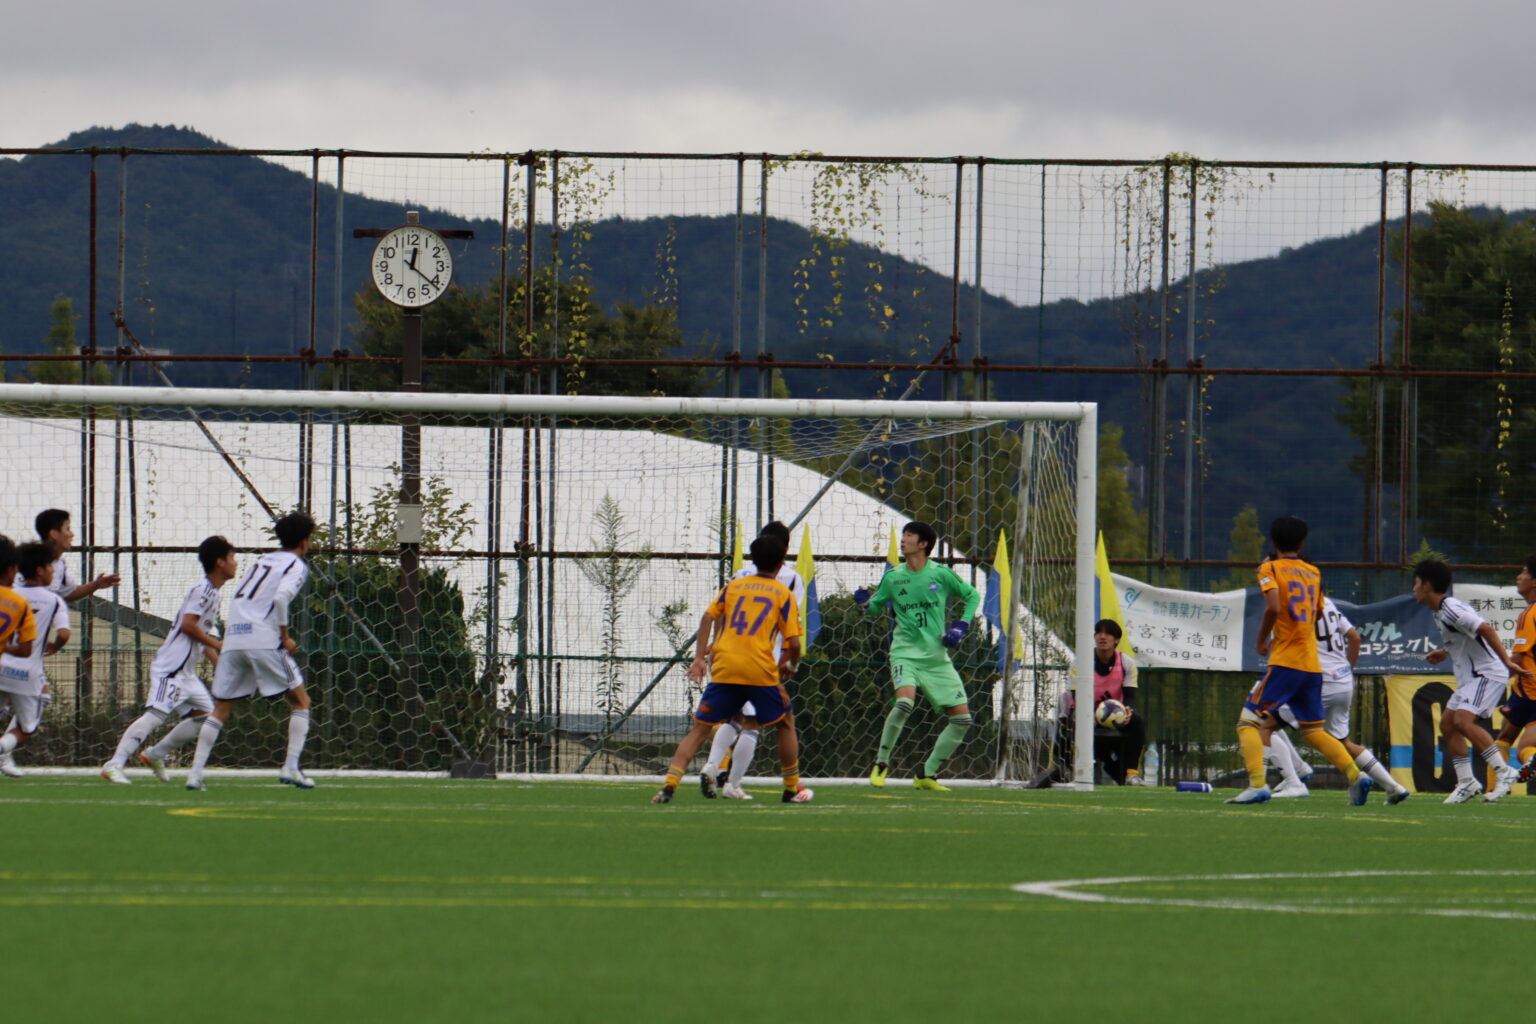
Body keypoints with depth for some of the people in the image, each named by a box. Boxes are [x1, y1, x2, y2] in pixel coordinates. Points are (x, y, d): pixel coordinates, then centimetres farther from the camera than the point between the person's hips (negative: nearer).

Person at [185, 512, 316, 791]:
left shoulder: (262, 561, 24)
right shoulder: (296, 566, 2)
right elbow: (281, 598, -16)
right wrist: (285, 637, -9)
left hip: (233, 638, 6)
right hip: (264, 640, -6)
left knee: (220, 710, 10)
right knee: (300, 701, 7)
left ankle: (195, 773, 1)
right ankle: (291, 767, -5)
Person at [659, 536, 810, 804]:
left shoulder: (733, 586, 16)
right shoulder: (784, 594, 8)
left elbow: (708, 617, 8)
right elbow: (793, 642, 1)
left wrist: (699, 657, 8)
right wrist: (791, 666, 20)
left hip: (723, 669, 2)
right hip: (761, 671, -2)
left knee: (700, 729, 3)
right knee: (785, 723, 20)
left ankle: (670, 784, -14)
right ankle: (792, 789, 23)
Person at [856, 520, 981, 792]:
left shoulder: (940, 574, -2)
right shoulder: (893, 577, 1)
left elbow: (972, 596, 11)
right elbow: (876, 604, 14)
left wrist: (961, 626, -2)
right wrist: (864, 601, -8)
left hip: (937, 656, 2)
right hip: (905, 652, -2)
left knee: (961, 718, -3)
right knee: (905, 700, -30)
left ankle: (928, 775, 11)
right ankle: (881, 763, -12)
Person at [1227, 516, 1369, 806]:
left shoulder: (1270, 569, -2)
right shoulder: (1313, 573, 16)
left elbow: (1274, 608, -18)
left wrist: (1261, 641, -5)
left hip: (1285, 662, -6)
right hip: (1313, 665, 6)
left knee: (1248, 722, -3)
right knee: (1313, 732, 15)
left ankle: (1257, 785, -20)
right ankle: (1355, 775, -1)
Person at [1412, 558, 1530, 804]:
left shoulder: (1450, 609, -18)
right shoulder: (1439, 613, 14)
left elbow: (1485, 629, -27)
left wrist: (1507, 662, -29)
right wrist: (1446, 653, 17)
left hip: (1487, 673, -11)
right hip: (1471, 677, 11)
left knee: (1463, 721, -22)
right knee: (1447, 724, 7)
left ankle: (1504, 773, -18)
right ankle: (1467, 783, 10)